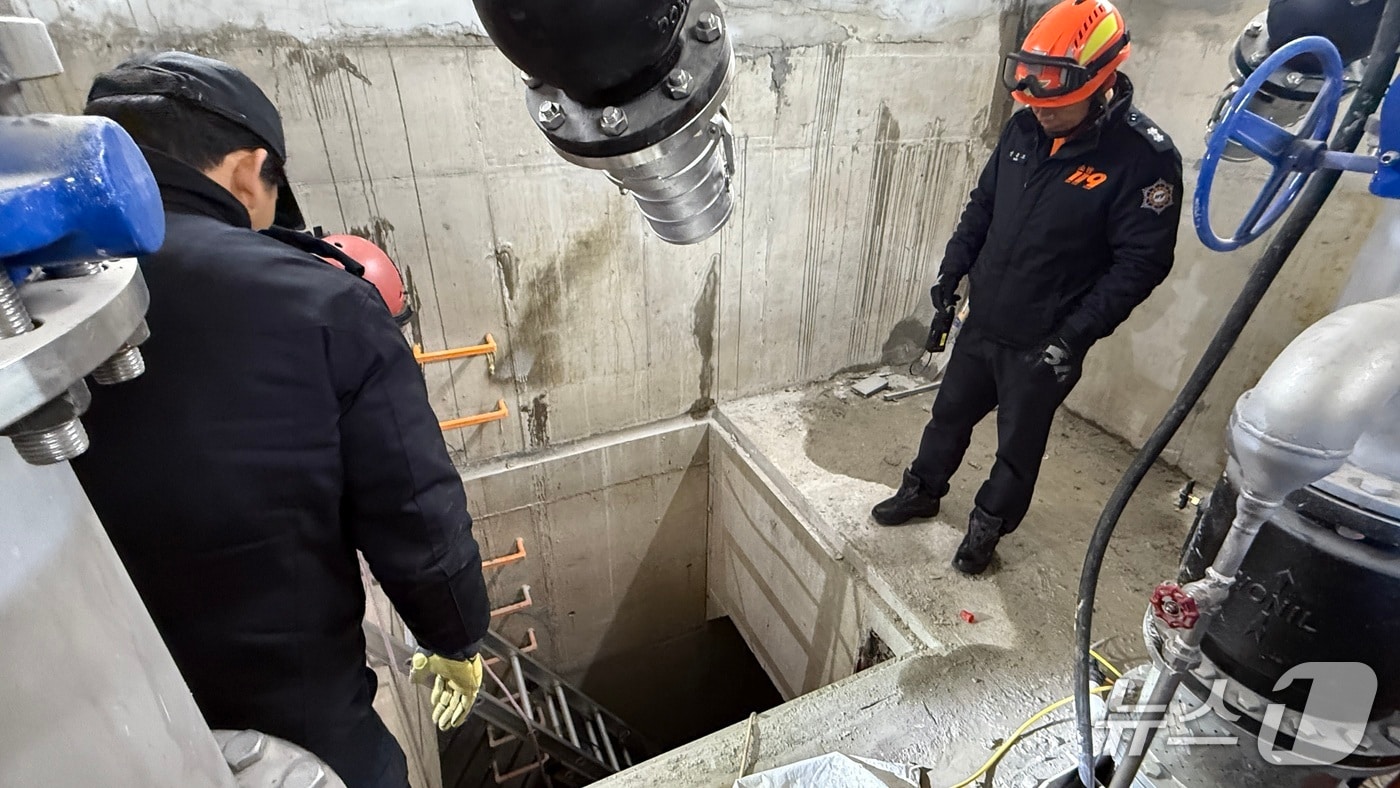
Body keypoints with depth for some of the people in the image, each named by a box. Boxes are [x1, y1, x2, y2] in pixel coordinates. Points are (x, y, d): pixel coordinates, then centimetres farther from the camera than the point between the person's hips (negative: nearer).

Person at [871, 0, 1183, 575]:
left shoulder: (1144, 156, -17)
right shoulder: (1023, 128, -1)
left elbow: (1142, 263, -16)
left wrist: (1075, 335, -21)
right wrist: (953, 268, 5)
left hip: (1044, 341, -5)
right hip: (983, 318, 5)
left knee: (1019, 444, 11)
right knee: (951, 411, 20)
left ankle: (987, 528, 33)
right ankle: (922, 491, 42)